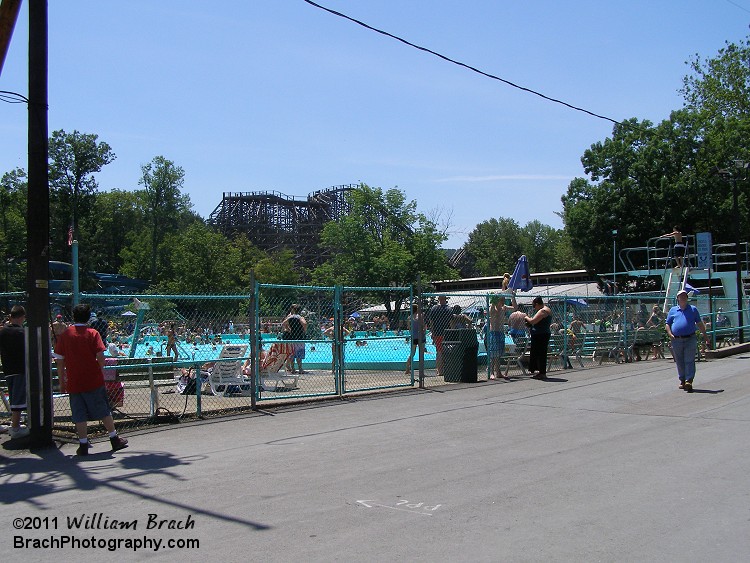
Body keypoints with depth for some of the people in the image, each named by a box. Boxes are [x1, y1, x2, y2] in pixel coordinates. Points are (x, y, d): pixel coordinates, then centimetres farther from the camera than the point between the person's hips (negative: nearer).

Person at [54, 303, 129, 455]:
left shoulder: (65, 334, 0)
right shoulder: (92, 333, -6)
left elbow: (59, 360, 2)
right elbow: (100, 357, -11)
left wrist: (62, 377, 11)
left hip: (74, 382, 1)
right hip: (94, 380, -1)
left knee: (79, 415, 7)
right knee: (104, 411, 9)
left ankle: (83, 445, 8)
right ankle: (115, 439, 16)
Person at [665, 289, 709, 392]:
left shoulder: (693, 309, 12)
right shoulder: (673, 310, 13)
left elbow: (699, 323, 14)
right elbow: (667, 324, 14)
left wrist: (705, 334, 8)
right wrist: (670, 334, -2)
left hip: (690, 339, -2)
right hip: (676, 340, 2)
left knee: (689, 361, -9)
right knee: (679, 362, 8)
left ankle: (689, 381, -14)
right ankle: (682, 381, 20)